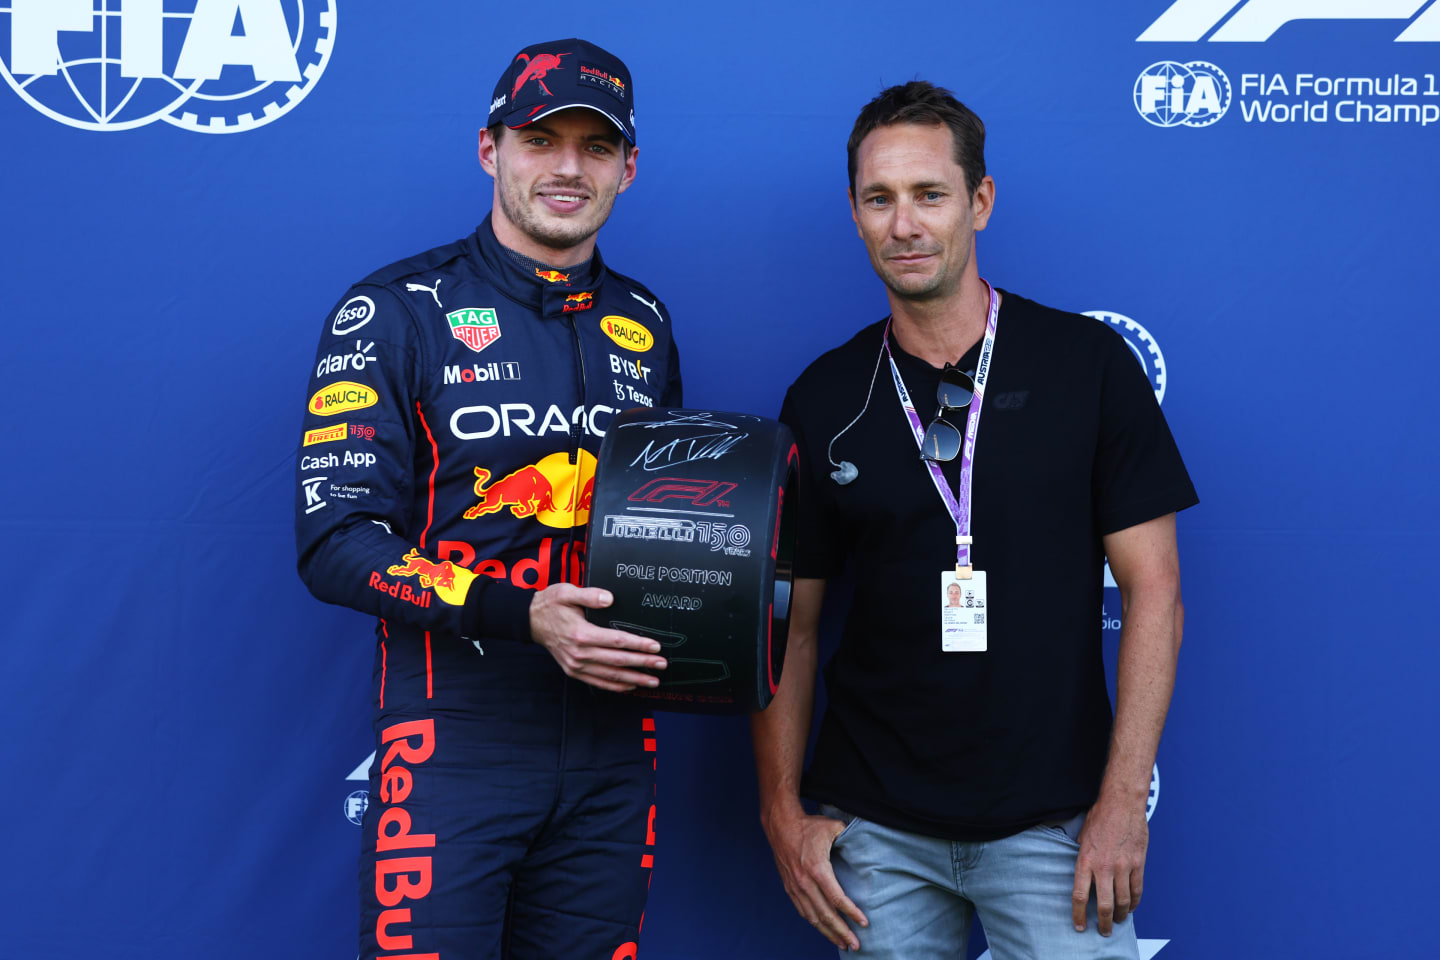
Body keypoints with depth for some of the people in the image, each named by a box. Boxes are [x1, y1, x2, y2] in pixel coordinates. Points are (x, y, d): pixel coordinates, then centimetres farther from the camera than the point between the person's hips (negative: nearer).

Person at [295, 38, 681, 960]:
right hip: (455, 745, -4)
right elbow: (335, 540, -11)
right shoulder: (396, 313, -4)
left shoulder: (644, 325, 11)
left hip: (611, 752, 5)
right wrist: (519, 615, -23)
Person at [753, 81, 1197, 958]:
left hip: (1053, 821, -1)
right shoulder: (823, 400, 3)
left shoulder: (1088, 362, -4)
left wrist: (1123, 802, -10)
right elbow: (792, 625, 6)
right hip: (875, 827, 2)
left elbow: (1154, 591, -4)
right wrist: (783, 810, 0)